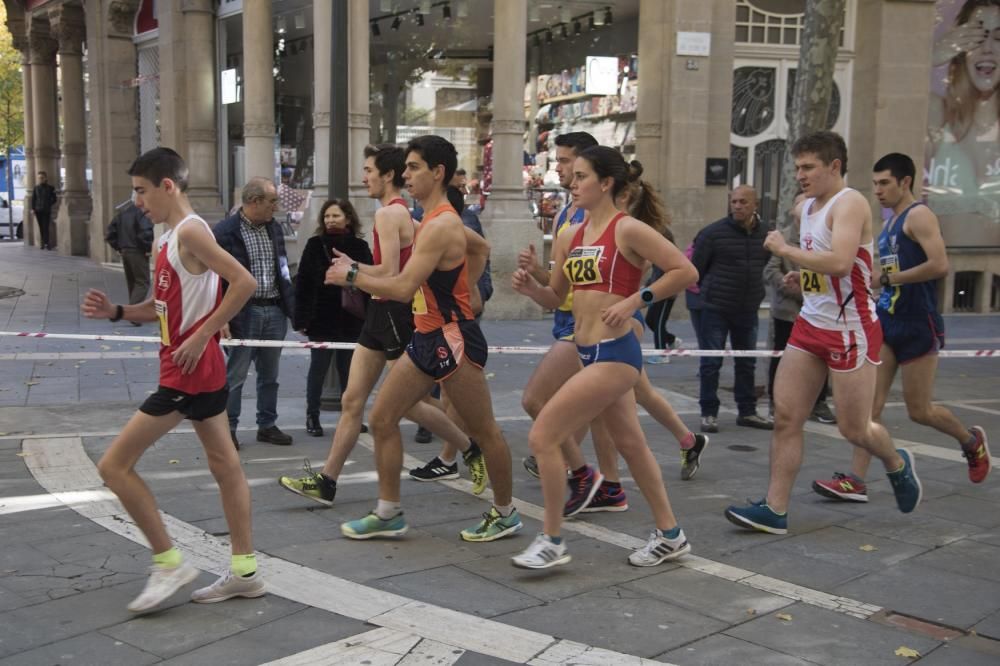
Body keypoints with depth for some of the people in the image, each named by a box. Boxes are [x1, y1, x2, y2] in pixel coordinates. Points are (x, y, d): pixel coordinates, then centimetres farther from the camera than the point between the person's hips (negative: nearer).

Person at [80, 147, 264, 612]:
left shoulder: (190, 232, -15)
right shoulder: (169, 238, 15)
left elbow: (244, 282, -25)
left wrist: (201, 336, -22)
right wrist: (116, 312, 4)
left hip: (189, 370, -10)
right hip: (201, 369, 10)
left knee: (114, 465, -4)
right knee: (224, 464, 13)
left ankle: (169, 563, 4)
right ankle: (245, 571, 22)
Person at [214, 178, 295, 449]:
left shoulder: (274, 229, 11)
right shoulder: (225, 231, -9)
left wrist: (293, 309, 9)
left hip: (274, 311, 6)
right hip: (244, 312, -6)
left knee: (269, 375, 13)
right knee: (235, 374, 2)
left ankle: (267, 426, 23)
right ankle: (228, 428, 12)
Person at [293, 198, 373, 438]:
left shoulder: (360, 247, 4)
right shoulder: (315, 245, 1)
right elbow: (302, 283, -2)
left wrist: (368, 318, -1)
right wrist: (301, 318, -8)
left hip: (351, 319, 1)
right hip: (321, 319, -1)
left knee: (349, 369, 9)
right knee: (318, 368, 5)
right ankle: (312, 416, 14)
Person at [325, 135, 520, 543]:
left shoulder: (439, 226, -20)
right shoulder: (439, 219, 11)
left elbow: (403, 288, -27)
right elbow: (481, 248, 29)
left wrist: (352, 275, -15)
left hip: (453, 339, -10)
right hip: (427, 337, 10)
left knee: (483, 430, 5)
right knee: (382, 419, 8)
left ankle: (505, 514, 21)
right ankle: (388, 514, 17)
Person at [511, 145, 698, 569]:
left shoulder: (627, 230, -11)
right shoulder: (572, 236, 10)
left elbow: (685, 272, -14)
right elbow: (555, 298, 16)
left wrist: (635, 300, -19)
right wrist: (530, 287, -4)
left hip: (612, 354, -9)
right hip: (590, 353, 9)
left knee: (542, 436, -9)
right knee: (631, 444, 18)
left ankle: (551, 541, 5)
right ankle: (670, 535, 33)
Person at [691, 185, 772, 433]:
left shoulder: (765, 234, 4)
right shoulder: (713, 232, -10)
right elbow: (696, 267, -2)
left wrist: (756, 292, 15)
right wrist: (710, 290, 6)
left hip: (748, 310, 5)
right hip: (716, 310, -4)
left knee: (747, 363, 12)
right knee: (711, 362, 0)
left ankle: (747, 411, 23)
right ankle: (709, 413, 9)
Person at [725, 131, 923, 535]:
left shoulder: (849, 203, -15)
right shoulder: (805, 208, 11)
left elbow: (840, 262, -31)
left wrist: (785, 250, -21)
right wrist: (804, 273, 9)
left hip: (851, 330, -8)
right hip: (810, 324, 8)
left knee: (853, 429, 3)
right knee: (786, 416, 0)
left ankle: (897, 464, 36)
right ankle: (775, 510, 4)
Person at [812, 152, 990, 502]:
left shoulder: (919, 216, -10)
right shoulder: (890, 223, 17)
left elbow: (939, 265, -23)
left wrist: (888, 278, -20)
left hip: (917, 326, -8)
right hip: (886, 322, 8)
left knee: (919, 410, 4)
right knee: (871, 403, -2)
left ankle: (972, 441, 32)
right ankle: (856, 480, -4)